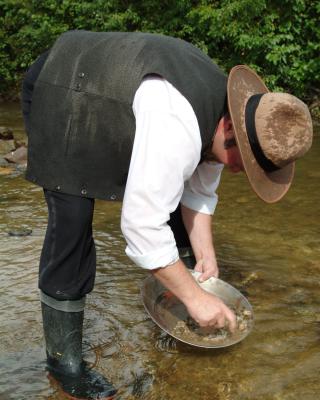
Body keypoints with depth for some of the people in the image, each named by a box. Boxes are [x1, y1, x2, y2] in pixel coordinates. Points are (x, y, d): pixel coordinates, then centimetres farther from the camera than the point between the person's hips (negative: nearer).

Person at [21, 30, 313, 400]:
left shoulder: (224, 110, -9)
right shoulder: (177, 128, -39)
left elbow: (199, 190, 3)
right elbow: (141, 225, -37)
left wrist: (205, 255, -2)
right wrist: (193, 296, -28)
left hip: (107, 93, 9)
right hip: (60, 98, -9)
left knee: (170, 188, 8)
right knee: (71, 224, -16)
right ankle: (62, 359, -2)